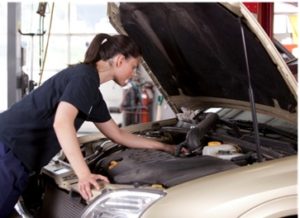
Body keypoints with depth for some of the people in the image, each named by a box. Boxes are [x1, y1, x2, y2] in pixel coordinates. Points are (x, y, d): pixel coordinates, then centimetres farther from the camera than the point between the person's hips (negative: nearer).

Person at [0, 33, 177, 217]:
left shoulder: (93, 95, 16)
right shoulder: (84, 76, -14)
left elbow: (118, 135, 26)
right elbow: (62, 123, -29)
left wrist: (164, 147, 29)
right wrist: (84, 175, -34)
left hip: (16, 157, 10)